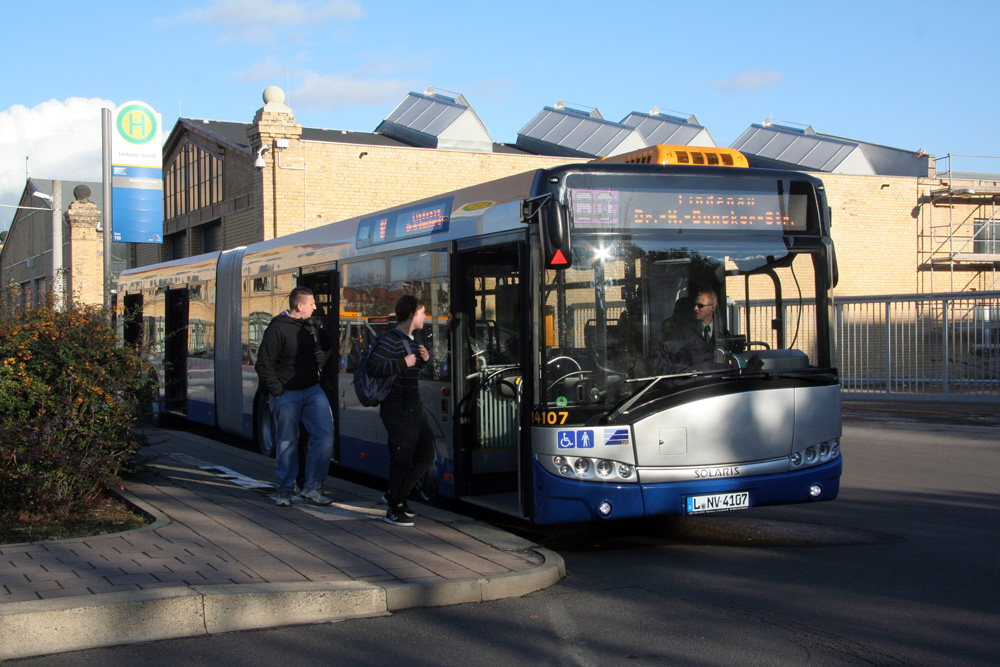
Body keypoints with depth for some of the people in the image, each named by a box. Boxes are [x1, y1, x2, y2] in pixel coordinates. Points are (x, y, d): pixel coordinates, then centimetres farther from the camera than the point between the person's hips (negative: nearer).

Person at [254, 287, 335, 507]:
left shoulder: (311, 326, 12)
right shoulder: (277, 329, -10)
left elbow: (321, 353, 27)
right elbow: (263, 365, -11)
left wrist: (320, 359, 4)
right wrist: (277, 391, -13)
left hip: (312, 390, 6)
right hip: (287, 395, -6)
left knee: (324, 435, -6)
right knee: (287, 443, 2)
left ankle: (312, 487, 3)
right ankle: (284, 490, 17)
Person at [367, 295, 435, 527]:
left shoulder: (412, 341, 18)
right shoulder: (389, 340, -13)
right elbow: (373, 368, -26)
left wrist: (425, 359, 9)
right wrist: (403, 363, -23)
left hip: (413, 407, 9)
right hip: (397, 408, -9)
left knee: (425, 455, 10)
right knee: (402, 457, -6)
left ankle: (395, 494, 25)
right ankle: (394, 509, 6)